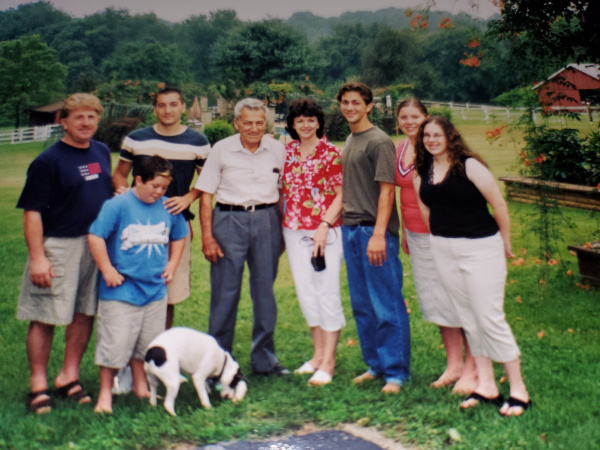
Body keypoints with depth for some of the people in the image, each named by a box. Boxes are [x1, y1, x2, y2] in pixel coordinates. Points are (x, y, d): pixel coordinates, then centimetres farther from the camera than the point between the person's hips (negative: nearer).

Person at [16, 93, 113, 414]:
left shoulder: (102, 152, 9)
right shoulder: (48, 161, -11)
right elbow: (32, 211, -13)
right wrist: (37, 257, -18)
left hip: (97, 244, 6)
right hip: (58, 246, -6)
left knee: (85, 313, 12)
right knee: (45, 317, 1)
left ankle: (69, 376, 25)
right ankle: (38, 384, 13)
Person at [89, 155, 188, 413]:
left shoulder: (169, 208, 5)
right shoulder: (117, 205, -12)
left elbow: (178, 237, 21)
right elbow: (95, 237, -13)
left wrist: (172, 265, 12)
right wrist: (108, 270, -12)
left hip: (156, 289, 5)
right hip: (121, 290, -5)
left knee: (147, 342, 15)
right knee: (115, 342, -2)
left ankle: (141, 386, 31)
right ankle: (105, 392, 12)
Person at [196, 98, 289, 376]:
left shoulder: (277, 150, 4)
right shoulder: (222, 150, -1)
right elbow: (206, 194, -1)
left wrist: (283, 230, 6)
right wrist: (207, 236, -7)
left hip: (267, 221, 2)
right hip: (229, 220, -2)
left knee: (265, 290, 8)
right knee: (225, 292, 1)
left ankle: (264, 359, 21)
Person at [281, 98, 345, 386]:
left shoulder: (330, 153, -4)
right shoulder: (287, 152, 9)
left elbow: (341, 195, -6)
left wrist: (325, 225, -15)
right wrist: (281, 222, 8)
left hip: (326, 231, -5)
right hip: (294, 231, 5)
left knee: (327, 293, -4)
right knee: (305, 293, 10)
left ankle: (328, 362, 4)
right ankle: (318, 354, 23)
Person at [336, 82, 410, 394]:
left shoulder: (379, 141, -8)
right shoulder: (348, 142, 16)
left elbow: (387, 190, -14)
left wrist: (378, 234, -20)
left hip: (375, 230, -8)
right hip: (350, 229, 8)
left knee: (387, 306, -3)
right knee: (361, 306, 13)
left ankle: (396, 371, 5)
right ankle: (375, 364, 24)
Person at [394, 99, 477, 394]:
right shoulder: (400, 149, 9)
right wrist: (404, 231, 20)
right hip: (417, 235, 7)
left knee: (455, 298, -1)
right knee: (433, 300, 12)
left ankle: (471, 368, 10)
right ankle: (453, 364, 25)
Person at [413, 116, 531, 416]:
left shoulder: (469, 165, -12)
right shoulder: (422, 172, 5)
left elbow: (499, 205, -8)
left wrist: (505, 243, 1)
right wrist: (437, 238, 12)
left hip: (480, 248, -6)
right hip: (442, 251, 6)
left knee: (490, 318, -7)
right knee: (468, 318, 10)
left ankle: (518, 389, 3)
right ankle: (486, 386, 18)